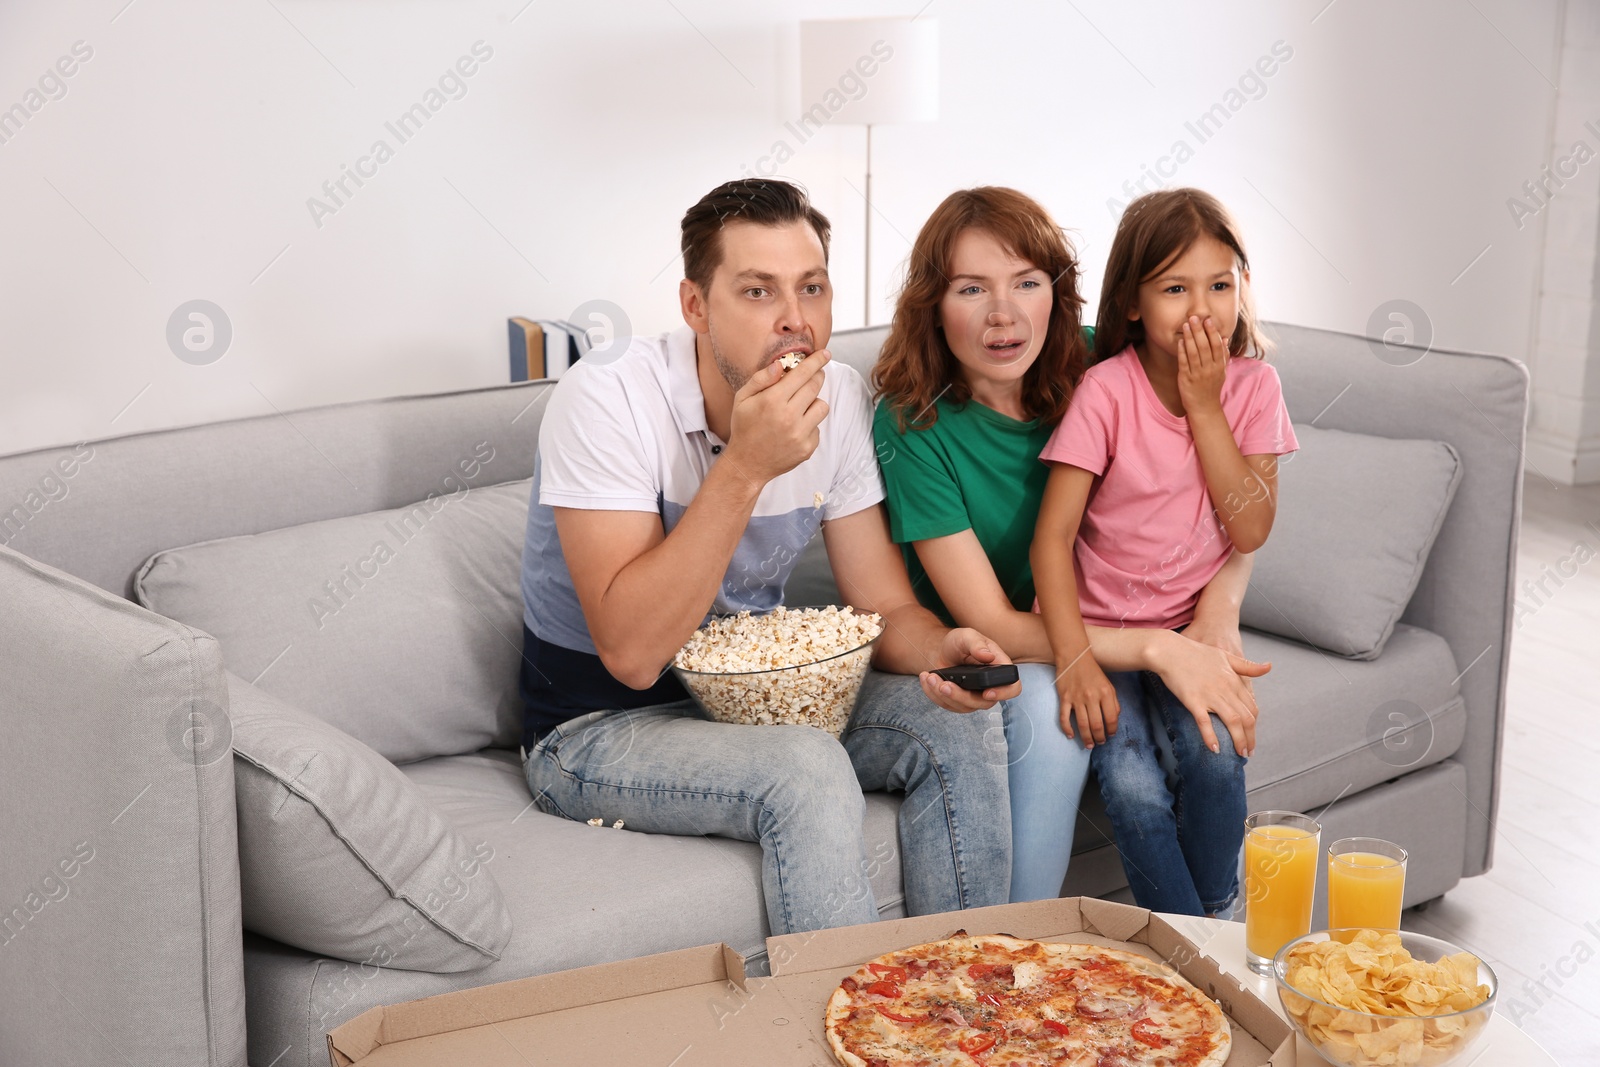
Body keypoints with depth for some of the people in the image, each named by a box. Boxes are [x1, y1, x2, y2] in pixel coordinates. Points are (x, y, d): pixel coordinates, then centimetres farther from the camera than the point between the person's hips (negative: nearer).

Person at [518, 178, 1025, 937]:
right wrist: (745, 467, -36)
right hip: (599, 727, -6)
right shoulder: (606, 399, -23)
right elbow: (632, 653, -30)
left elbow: (887, 607, -2)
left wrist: (943, 651, -27)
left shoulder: (840, 399, -5)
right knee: (810, 771, -31)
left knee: (958, 725, -16)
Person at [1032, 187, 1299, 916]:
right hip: (1103, 629, -2)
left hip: (1192, 625, 2)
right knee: (1133, 788, -24)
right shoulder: (1106, 391, -11)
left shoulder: (1252, 386, -1)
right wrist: (1073, 658, -27)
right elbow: (1053, 534, -14)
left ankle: (1213, 914, 0)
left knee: (1216, 756, -26)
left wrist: (1204, 405, -15)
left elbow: (1251, 530, -9)